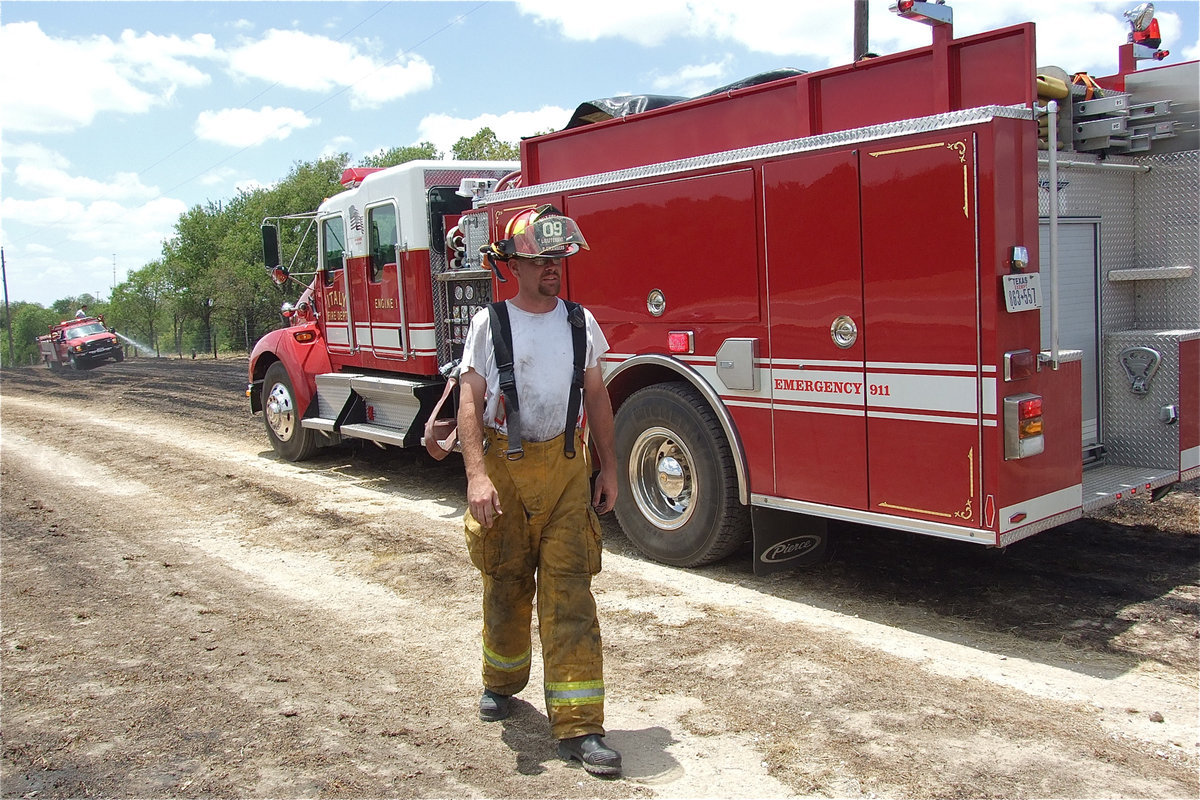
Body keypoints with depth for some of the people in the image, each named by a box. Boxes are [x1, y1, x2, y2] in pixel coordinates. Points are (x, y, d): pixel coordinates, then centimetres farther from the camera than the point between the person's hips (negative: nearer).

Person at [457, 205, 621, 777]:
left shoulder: (580, 322, 6)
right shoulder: (490, 323, -2)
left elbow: (596, 396, 12)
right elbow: (470, 403, -7)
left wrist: (608, 468, 7)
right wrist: (477, 475, -20)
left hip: (567, 469, 1)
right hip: (505, 466, -1)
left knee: (569, 593, -4)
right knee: (506, 585, 14)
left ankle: (579, 728, -2)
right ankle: (502, 682, 40)